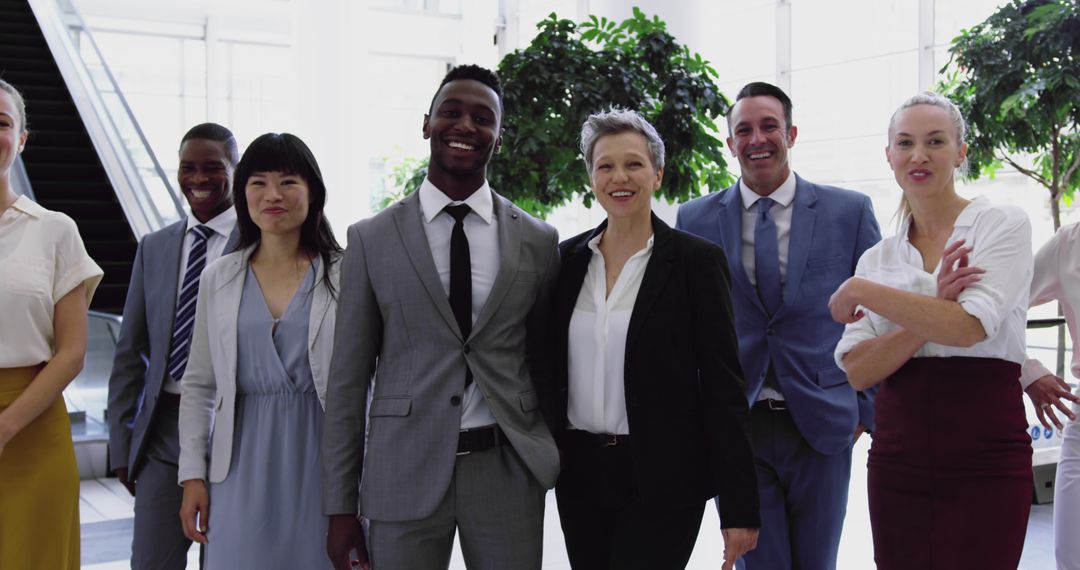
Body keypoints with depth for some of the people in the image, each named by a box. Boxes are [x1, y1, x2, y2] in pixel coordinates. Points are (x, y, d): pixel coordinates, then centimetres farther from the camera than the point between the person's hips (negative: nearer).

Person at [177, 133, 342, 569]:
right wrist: (192, 474, 5)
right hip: (243, 465, 2)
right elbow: (197, 386, 10)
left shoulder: (345, 275, -2)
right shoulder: (218, 279, 7)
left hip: (322, 460, -2)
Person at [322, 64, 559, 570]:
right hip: (405, 472, -1)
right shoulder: (371, 239, 0)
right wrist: (340, 509, -1)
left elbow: (543, 361, 11)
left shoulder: (538, 240, 3)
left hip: (508, 471, 1)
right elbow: (348, 378, 0)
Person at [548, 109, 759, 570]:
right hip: (579, 475, 4)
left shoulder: (696, 259, -6)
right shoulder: (568, 258, 5)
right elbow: (552, 371, 12)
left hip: (662, 480, -4)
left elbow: (723, 385, -8)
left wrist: (739, 506, -11)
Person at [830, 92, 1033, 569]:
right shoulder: (878, 257, 9)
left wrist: (858, 290, -10)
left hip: (984, 462, -4)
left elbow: (969, 327, -18)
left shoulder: (1003, 225, -1)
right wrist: (933, 315, -17)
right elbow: (858, 371, -3)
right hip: (897, 459, 4)